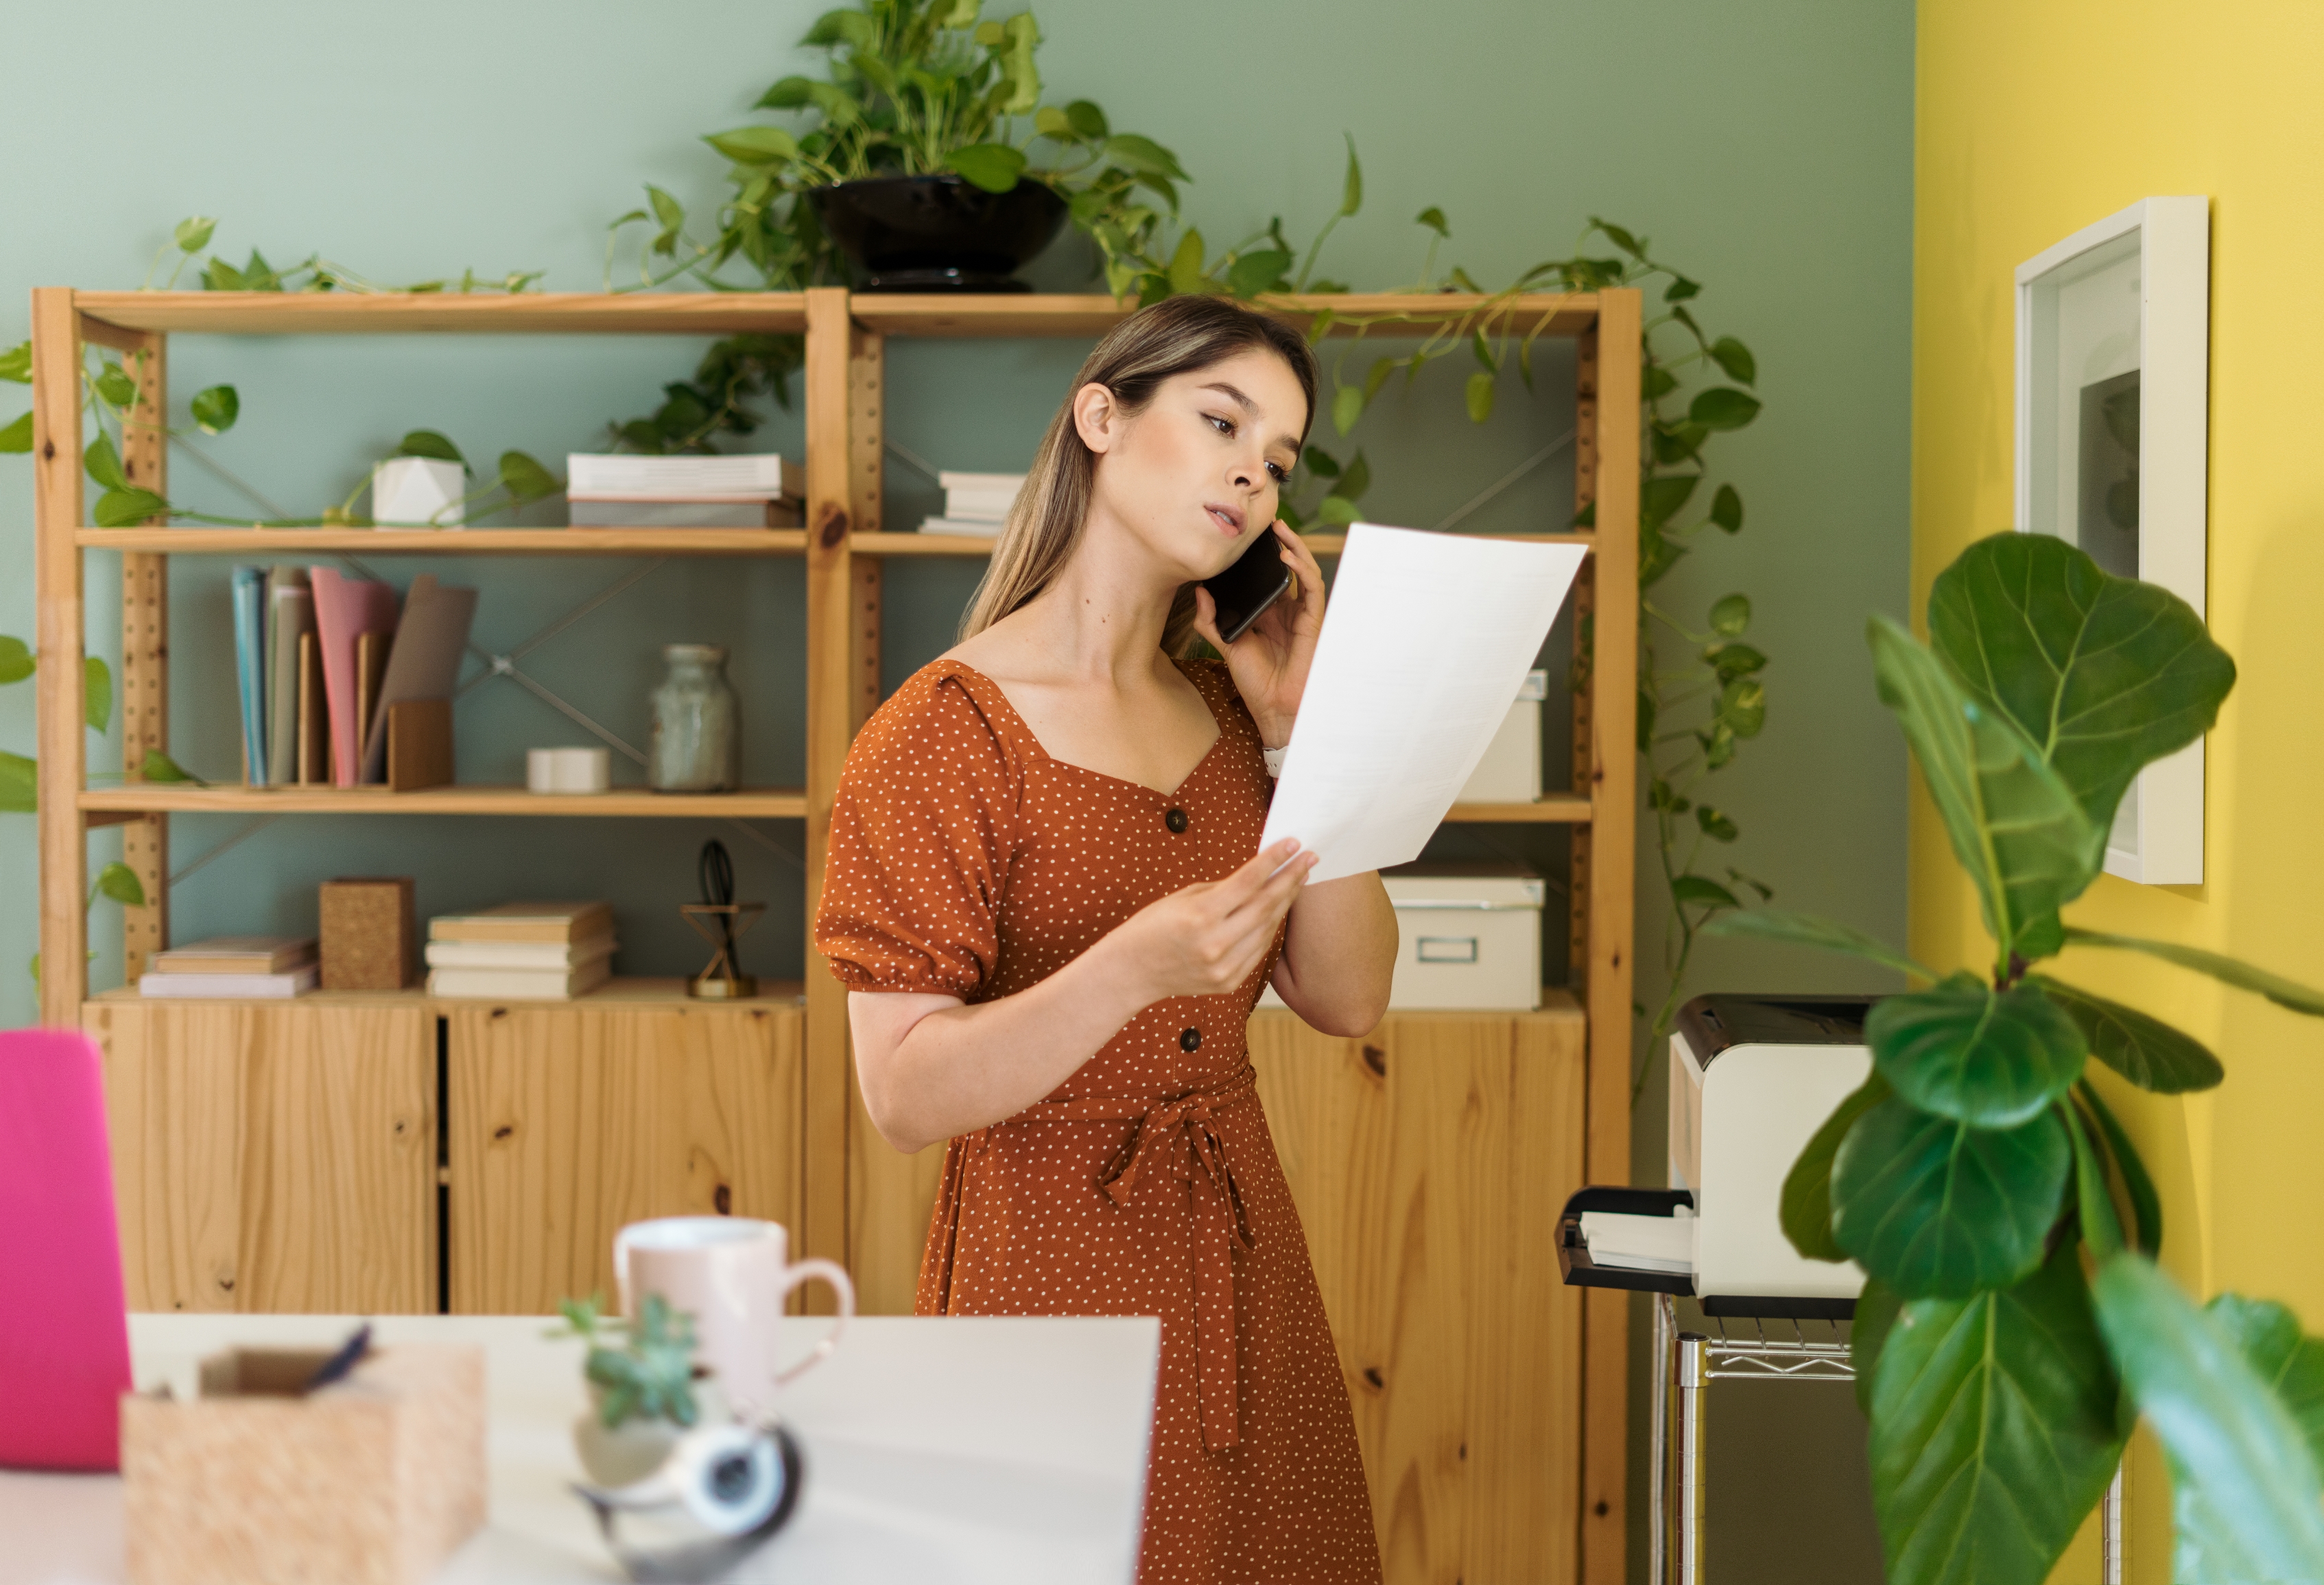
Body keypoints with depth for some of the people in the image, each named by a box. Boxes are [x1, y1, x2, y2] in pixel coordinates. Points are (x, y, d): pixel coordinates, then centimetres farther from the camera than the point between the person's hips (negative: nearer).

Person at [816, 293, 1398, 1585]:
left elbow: (1350, 997, 1)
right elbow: (906, 1099, -18)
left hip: (1243, 1257, 6)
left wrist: (1301, 728, -6)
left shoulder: (1223, 710, 8)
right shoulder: (943, 738, -13)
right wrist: (1134, 967, -32)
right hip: (1051, 1261, -6)